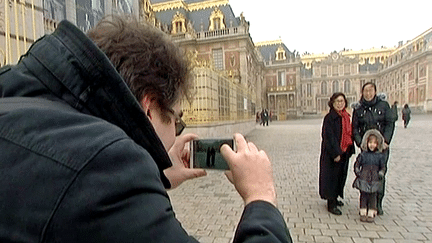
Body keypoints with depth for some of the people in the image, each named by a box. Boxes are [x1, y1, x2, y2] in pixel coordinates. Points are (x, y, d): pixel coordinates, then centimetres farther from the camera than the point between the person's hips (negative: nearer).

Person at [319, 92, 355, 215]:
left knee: (341, 175, 17)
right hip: (332, 153, -8)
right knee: (332, 176, 0)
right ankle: (331, 204, 9)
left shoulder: (346, 116, 9)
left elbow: (349, 134, 15)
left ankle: (335, 198, 33)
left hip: (344, 152, 8)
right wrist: (336, 153, -21)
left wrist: (350, 149, 9)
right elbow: (329, 137, -19)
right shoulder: (329, 118, -15)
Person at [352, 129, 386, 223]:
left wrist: (380, 175, -5)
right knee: (363, 195, 6)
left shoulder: (380, 156, 3)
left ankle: (371, 214, 15)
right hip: (363, 180, 0)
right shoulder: (363, 155, 0)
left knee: (373, 196, 5)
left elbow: (383, 167, 9)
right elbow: (356, 165, 6)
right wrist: (358, 174, -5)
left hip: (374, 181, 0)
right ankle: (363, 213, 15)